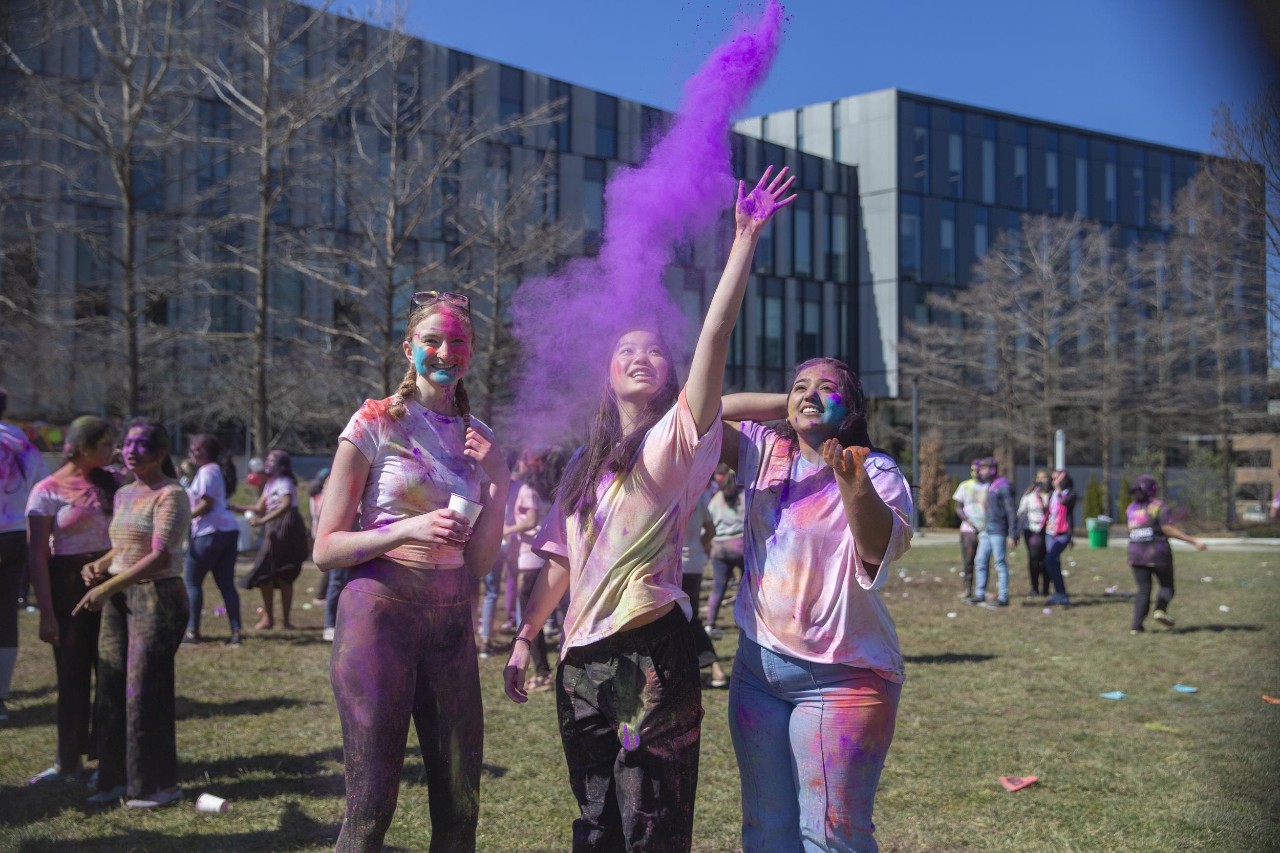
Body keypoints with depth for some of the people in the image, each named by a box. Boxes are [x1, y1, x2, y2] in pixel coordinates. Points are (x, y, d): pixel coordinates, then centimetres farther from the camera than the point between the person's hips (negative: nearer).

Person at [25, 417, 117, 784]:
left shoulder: (109, 483, 8)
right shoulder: (48, 491, -6)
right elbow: (38, 555, -7)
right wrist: (46, 612, -11)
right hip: (69, 584, -3)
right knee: (72, 674, 5)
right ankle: (69, 760, 18)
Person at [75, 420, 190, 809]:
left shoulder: (170, 495, -10)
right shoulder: (123, 494, 15)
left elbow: (160, 557, -19)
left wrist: (107, 587, -20)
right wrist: (98, 566, 4)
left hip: (157, 596, -8)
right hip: (118, 600, 8)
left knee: (146, 690, -6)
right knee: (112, 689, 7)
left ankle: (160, 785, 5)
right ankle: (117, 778, 18)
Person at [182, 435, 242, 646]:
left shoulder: (207, 472, -10)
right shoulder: (217, 470, 19)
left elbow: (206, 504, -16)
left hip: (210, 533, -9)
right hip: (229, 531, 9)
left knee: (191, 581, 1)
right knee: (226, 584, 6)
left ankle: (192, 631, 3)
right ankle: (236, 632, 2)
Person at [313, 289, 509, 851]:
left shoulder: (478, 440, 11)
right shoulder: (375, 424, -2)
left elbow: (479, 564, 8)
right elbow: (326, 549, -5)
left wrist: (498, 482, -3)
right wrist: (407, 530, -18)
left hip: (451, 625, 5)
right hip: (381, 613, -4)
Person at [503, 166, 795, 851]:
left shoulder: (677, 437, -2)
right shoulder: (585, 464, 15)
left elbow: (715, 337, -15)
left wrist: (745, 238, -20)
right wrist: (524, 637, 15)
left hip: (652, 652, -6)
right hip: (582, 658, 6)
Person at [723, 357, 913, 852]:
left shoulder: (877, 473, -9)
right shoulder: (764, 453, 6)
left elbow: (884, 547, -27)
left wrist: (853, 484, -46)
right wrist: (779, 404, 4)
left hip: (840, 678, -5)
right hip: (759, 667, 5)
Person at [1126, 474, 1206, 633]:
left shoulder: (1130, 509, 9)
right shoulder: (1157, 506, -8)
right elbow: (1167, 529, -17)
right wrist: (1193, 541, -18)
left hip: (1136, 554, 4)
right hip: (1158, 554, -4)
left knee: (1143, 590, 8)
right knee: (1167, 586, 13)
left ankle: (1136, 625, -4)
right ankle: (1160, 609, -13)